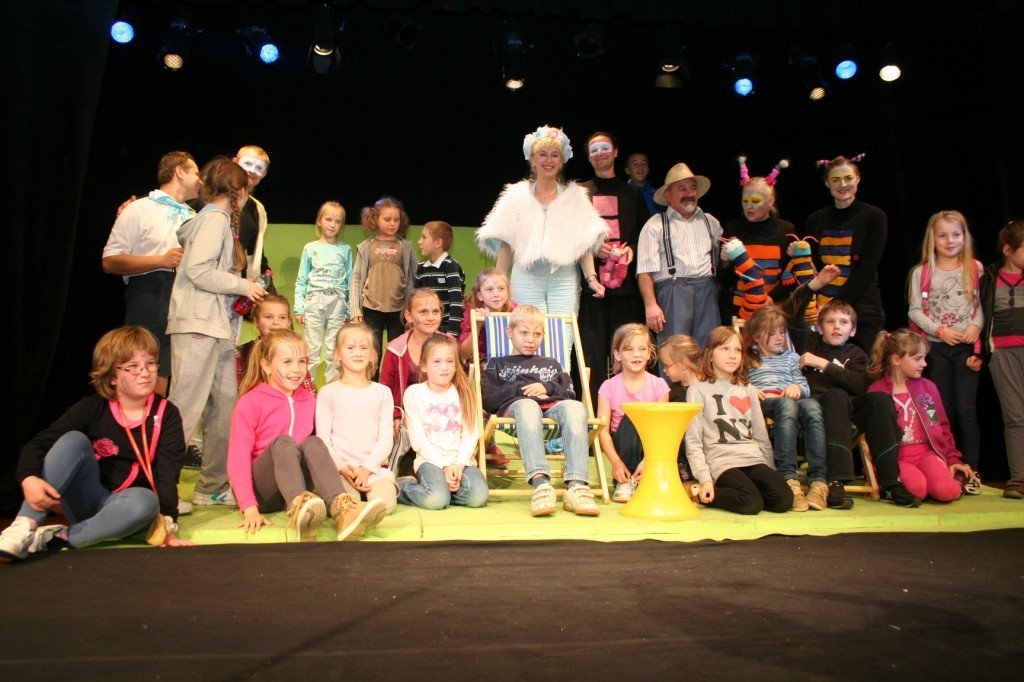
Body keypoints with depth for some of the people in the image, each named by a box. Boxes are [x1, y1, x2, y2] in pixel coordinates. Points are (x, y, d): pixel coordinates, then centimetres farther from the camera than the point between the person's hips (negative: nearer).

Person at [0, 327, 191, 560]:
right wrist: (29, 478, -31)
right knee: (74, 439, -23)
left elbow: (167, 473, -12)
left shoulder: (166, 414, -6)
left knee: (146, 501, -37)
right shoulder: (92, 409, -4)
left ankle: (56, 537, -27)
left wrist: (167, 524, -23)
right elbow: (37, 444, -9)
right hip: (85, 502, 1)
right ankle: (24, 527, -29)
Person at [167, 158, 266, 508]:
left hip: (219, 328, 10)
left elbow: (215, 274, 14)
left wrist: (245, 290, 11)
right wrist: (242, 286, -10)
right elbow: (197, 270, -19)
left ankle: (214, 486, 17)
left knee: (225, 407, 10)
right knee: (185, 408, -8)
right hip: (198, 325, -10)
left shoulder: (221, 220, 19)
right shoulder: (214, 219, -8)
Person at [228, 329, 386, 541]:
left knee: (313, 443, -25)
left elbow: (316, 450, 13)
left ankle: (341, 510, -50)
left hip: (295, 482, 4)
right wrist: (250, 509, -23)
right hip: (262, 491, -3)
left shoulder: (309, 400, 10)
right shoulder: (250, 402, -5)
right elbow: (238, 459, -12)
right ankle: (298, 510, -59)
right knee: (283, 442, -30)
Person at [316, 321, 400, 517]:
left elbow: (385, 438, 5)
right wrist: (343, 469, -12)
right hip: (339, 467, -2)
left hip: (374, 466, 2)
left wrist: (366, 468, -10)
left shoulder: (382, 393, 12)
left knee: (385, 504, -25)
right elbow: (323, 438, 2)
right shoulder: (328, 393, 7)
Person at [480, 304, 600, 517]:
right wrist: (520, 389, 1)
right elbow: (487, 399, 12)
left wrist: (547, 388, 4)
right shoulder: (498, 364, 31)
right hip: (515, 404, -2)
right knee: (527, 405, -42)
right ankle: (540, 483, -57)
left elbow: (570, 395, 22)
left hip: (553, 405, 2)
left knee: (575, 407, -36)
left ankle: (577, 486, -50)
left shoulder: (551, 365, 39)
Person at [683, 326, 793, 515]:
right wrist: (705, 479, -12)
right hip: (722, 461, -5)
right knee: (751, 504, -29)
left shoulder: (748, 390, 20)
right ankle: (703, 495, -6)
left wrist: (772, 473, 14)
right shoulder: (698, 390, 3)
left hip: (754, 459, 5)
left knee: (783, 500, -20)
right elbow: (693, 442, -2)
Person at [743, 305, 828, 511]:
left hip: (788, 400, 3)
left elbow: (805, 387, 24)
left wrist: (797, 388, 1)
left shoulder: (791, 357, 35)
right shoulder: (747, 360, 25)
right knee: (787, 405, -40)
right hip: (762, 403, -3)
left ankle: (819, 481, -45)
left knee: (812, 405, -35)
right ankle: (789, 479, -51)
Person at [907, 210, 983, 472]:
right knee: (942, 409, 8)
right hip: (936, 347, 0)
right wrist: (940, 330, -12)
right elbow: (915, 310, -1)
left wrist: (976, 326, -12)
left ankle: (971, 469, 4)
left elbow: (982, 304, 5)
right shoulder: (921, 272, 2)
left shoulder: (975, 269, 5)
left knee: (966, 409, -4)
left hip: (967, 346, 0)